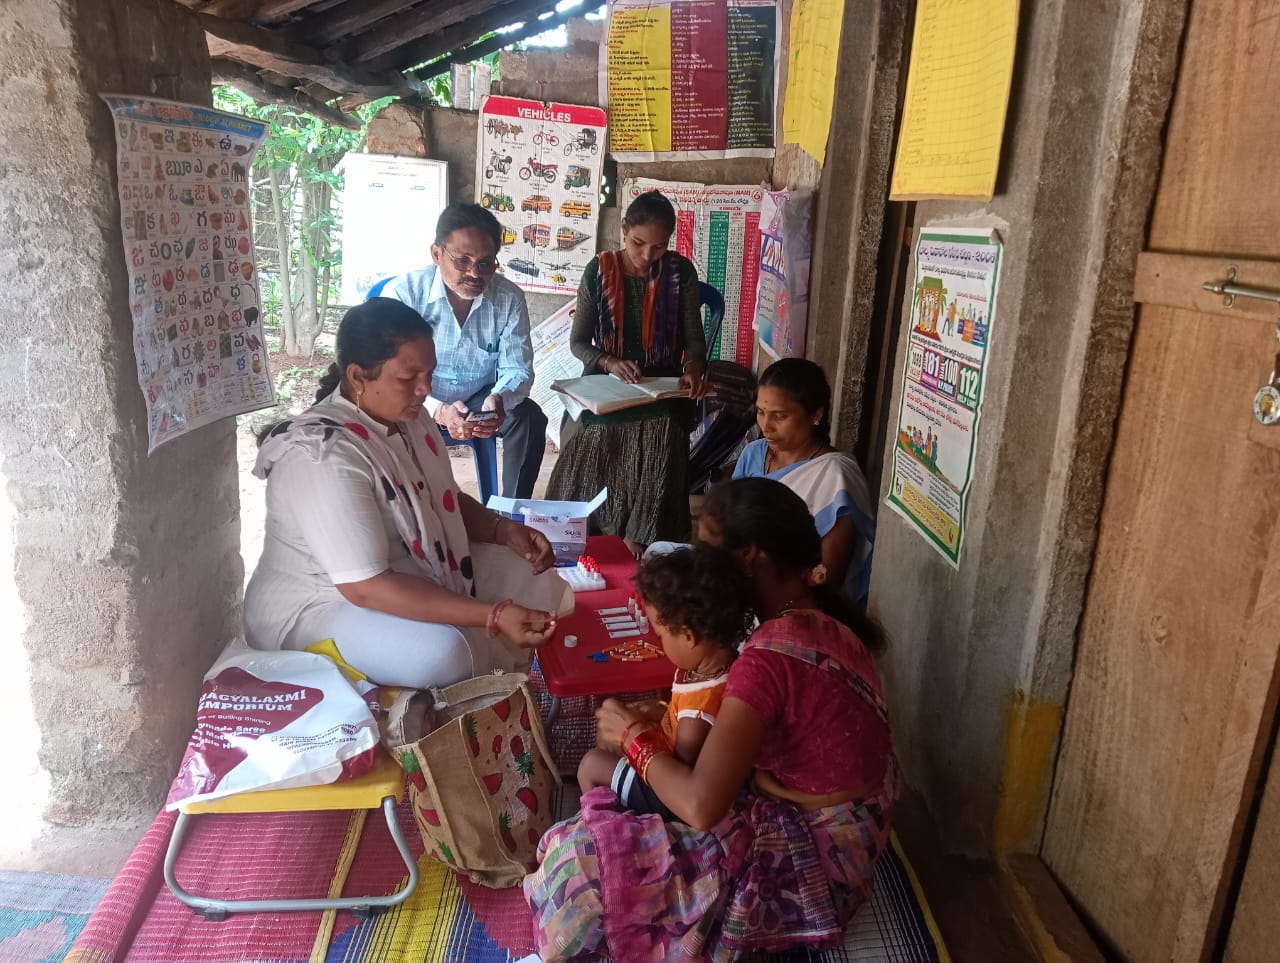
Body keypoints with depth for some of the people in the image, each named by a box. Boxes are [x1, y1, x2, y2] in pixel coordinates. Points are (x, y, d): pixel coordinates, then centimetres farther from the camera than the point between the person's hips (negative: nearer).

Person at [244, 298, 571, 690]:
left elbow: (444, 500, 13)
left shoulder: (408, 416, -2)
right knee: (443, 654, -36)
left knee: (546, 591, 2)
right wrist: (493, 615, -37)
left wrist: (506, 530, -8)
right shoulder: (324, 456, -29)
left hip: (417, 574, 9)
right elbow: (366, 587, -33)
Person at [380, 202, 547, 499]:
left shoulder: (510, 299, -12)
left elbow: (517, 370, -9)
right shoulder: (402, 293, -20)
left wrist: (499, 400, -35)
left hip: (479, 400, 3)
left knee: (529, 417, -21)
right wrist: (438, 412, -44)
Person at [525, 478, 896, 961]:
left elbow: (700, 807, -33)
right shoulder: (824, 621, -2)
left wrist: (636, 734, -15)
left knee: (579, 859, -12)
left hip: (805, 860, -9)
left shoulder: (767, 658, -30)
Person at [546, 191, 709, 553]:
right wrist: (610, 363, -19)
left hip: (660, 394, 0)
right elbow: (578, 341, 2)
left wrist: (692, 370, -22)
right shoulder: (598, 271, -2)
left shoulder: (681, 272, -1)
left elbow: (694, 338, 1)